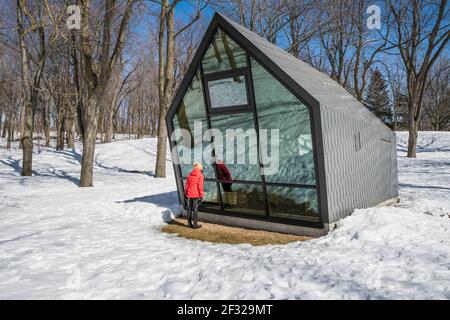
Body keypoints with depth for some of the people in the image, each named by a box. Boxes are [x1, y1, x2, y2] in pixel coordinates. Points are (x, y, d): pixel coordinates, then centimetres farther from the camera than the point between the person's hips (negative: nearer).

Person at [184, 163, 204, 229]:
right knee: (195, 209, 2)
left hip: (189, 194, 5)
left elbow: (187, 184, 6)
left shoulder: (190, 174, 6)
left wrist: (186, 193, 13)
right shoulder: (200, 175, -8)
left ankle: (189, 223, 20)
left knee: (189, 209, 13)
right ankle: (195, 224, 7)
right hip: (196, 195, -5)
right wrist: (201, 195, -8)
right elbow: (200, 186, -14)